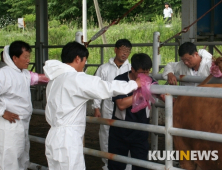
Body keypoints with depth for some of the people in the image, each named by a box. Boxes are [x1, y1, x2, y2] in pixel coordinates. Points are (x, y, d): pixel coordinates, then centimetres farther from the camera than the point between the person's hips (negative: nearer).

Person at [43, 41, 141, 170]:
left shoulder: (56, 78, 12)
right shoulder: (77, 79, -15)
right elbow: (106, 88, -14)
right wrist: (135, 84, -4)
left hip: (54, 136, 9)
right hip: (68, 140, -9)